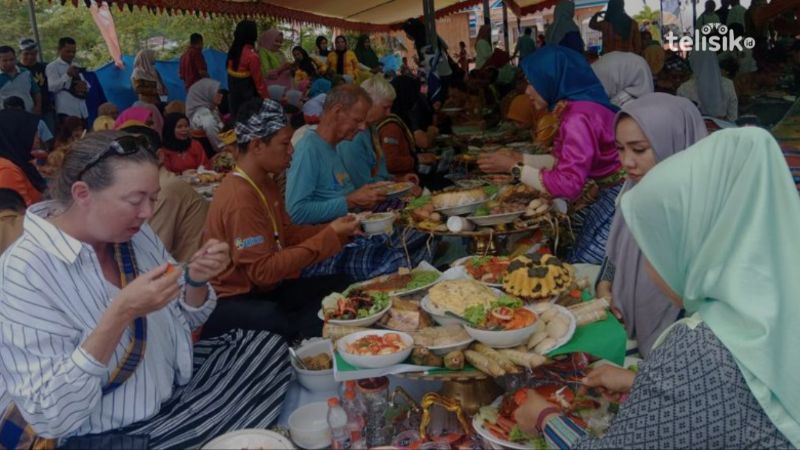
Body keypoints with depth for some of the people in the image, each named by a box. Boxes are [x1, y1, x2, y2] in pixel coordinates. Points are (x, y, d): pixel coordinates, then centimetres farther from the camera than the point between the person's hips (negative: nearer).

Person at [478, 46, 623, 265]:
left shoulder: (579, 117, -22)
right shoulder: (575, 108, 6)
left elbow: (569, 185, -25)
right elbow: (564, 163, 9)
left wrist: (513, 168, -18)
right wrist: (519, 158, 6)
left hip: (617, 201, -9)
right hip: (610, 196, 9)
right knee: (577, 267, 14)